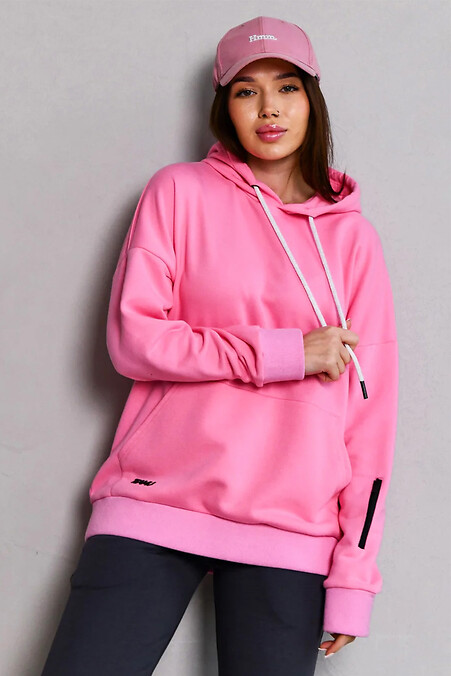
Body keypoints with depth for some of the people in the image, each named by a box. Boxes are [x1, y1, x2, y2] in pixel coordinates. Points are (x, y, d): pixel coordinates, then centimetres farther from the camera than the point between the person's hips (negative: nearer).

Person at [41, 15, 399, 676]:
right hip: (154, 500, -1)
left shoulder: (352, 236, 10)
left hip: (290, 528, 1)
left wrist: (354, 573, 1)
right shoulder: (180, 192, 7)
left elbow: (370, 407, 7)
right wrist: (285, 353, -9)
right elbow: (131, 339, -3)